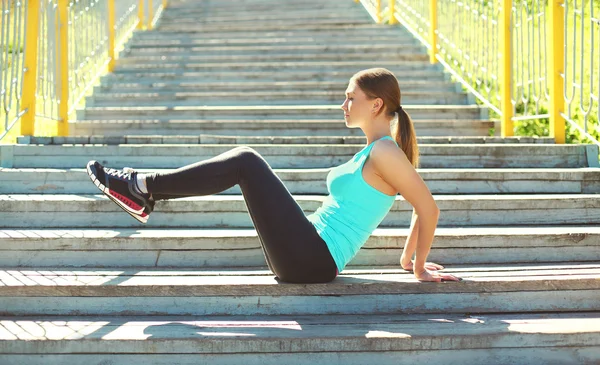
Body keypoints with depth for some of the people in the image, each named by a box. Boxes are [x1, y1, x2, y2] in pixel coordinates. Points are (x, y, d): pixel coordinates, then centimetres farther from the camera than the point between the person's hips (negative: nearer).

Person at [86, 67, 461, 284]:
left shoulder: (384, 154, -13)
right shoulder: (373, 151, 15)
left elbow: (429, 209, -17)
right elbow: (419, 210, 24)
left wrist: (421, 268, -7)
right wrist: (408, 258, 25)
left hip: (310, 260, -10)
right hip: (311, 255, 10)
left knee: (246, 162, -12)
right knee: (246, 159, 7)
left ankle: (144, 187, -5)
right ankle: (145, 192, 5)